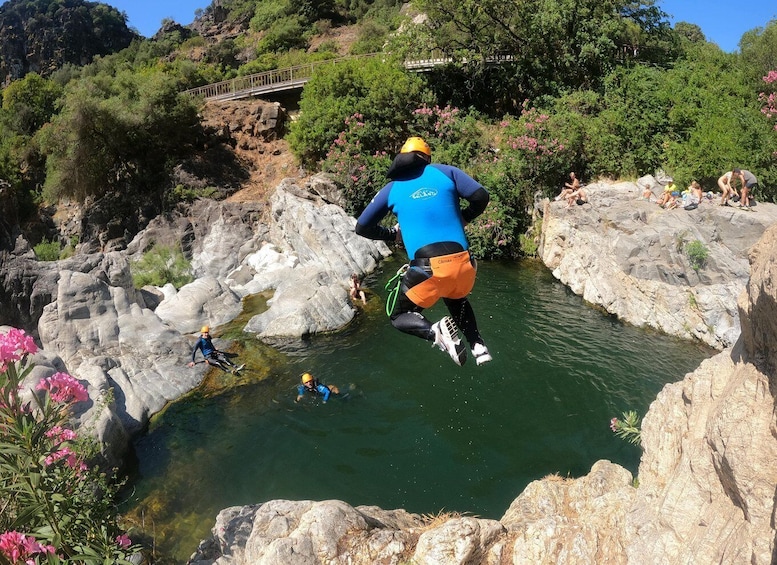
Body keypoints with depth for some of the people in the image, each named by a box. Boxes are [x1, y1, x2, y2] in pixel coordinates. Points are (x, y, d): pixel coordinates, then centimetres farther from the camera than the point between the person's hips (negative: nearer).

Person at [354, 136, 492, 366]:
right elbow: (481, 196, 2)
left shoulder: (392, 188, 13)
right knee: (457, 299, 36)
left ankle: (436, 332, -9)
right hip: (462, 263, 3)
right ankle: (478, 346, 21)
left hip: (427, 268, -3)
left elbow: (362, 227, 17)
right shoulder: (445, 171, 12)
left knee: (399, 317, 19)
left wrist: (392, 234, 33)